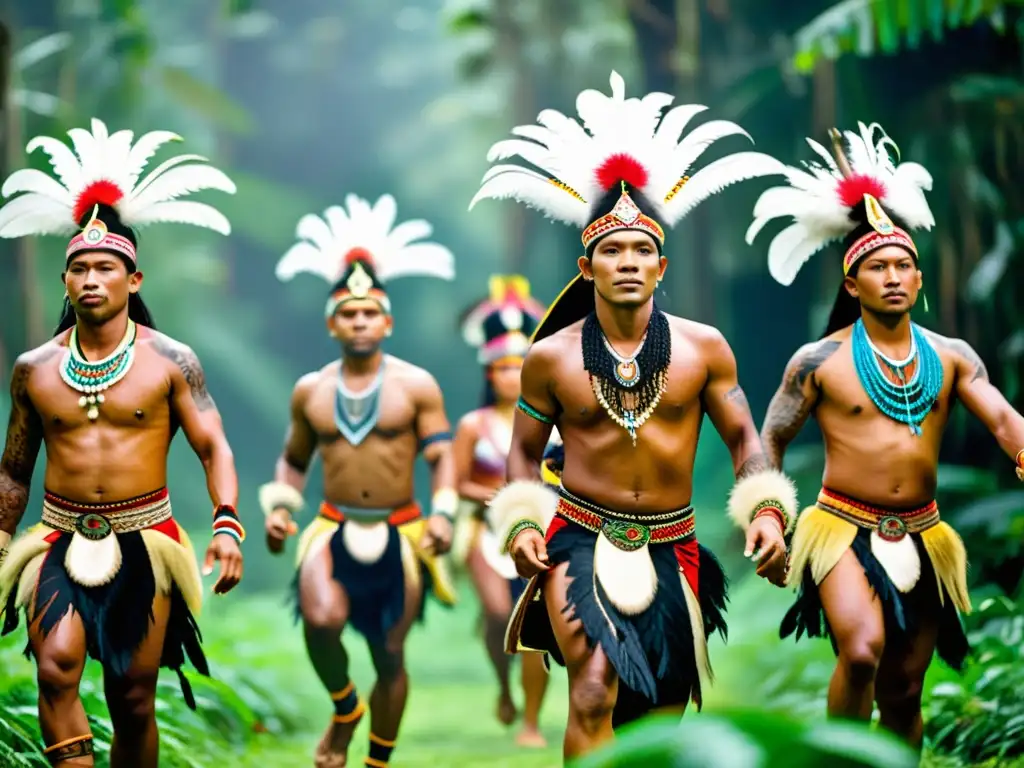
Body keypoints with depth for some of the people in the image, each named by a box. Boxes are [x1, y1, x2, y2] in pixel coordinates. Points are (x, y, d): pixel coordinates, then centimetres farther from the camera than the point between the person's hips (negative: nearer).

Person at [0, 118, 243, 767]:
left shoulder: (171, 362, -1)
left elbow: (214, 447, -5)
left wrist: (228, 524, -20)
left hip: (143, 543, -1)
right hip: (60, 541, 1)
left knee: (134, 699, 5)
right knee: (57, 665, -25)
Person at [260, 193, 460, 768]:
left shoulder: (417, 386, -1)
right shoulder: (311, 391, 7)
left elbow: (442, 457, -5)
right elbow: (294, 458, 18)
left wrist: (443, 514, -21)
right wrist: (279, 507, 2)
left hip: (400, 535, -1)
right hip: (334, 530, 1)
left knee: (390, 656, 5)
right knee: (321, 620, -28)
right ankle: (344, 711, 3)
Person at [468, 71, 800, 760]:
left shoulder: (703, 348, -1)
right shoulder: (551, 356, -2)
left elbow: (744, 438, 5)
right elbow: (526, 450, 10)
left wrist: (767, 510, -10)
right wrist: (521, 522, -5)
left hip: (669, 550, 2)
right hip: (581, 541, -2)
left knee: (662, 718, 12)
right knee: (595, 692, -24)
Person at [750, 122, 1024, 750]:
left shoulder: (951, 357, 3)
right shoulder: (820, 362, -3)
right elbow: (771, 440, 4)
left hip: (922, 538, 4)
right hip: (844, 529, -3)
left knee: (904, 692, 10)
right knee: (862, 652, -28)